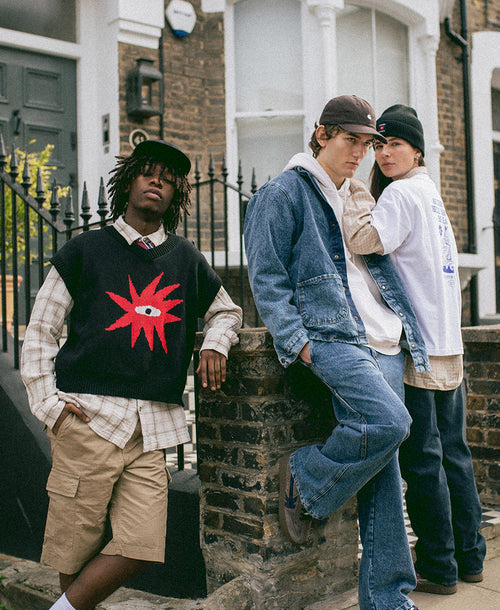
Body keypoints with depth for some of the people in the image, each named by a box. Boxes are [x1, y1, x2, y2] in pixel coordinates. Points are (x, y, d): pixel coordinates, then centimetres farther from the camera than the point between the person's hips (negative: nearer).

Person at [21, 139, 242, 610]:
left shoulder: (186, 260, 16)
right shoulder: (85, 251, 9)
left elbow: (226, 311, 31)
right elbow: (40, 331, 10)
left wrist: (214, 343, 9)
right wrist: (47, 401, -1)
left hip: (152, 425, 3)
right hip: (88, 417, -2)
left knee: (140, 546, -6)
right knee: (77, 544, -2)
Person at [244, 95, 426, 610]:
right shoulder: (284, 193, 1)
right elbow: (266, 277, -5)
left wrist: (408, 329, 16)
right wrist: (296, 340, -15)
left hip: (383, 342, 7)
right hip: (330, 336, -7)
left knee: (383, 467, 3)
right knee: (389, 421, -28)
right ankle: (303, 481, -1)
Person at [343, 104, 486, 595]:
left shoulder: (401, 193, -10)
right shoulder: (431, 193, 19)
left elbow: (365, 240, -25)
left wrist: (360, 191, -13)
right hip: (448, 347, 9)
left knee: (422, 460, -1)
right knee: (453, 453, 14)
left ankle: (437, 568, 8)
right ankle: (469, 556, 24)